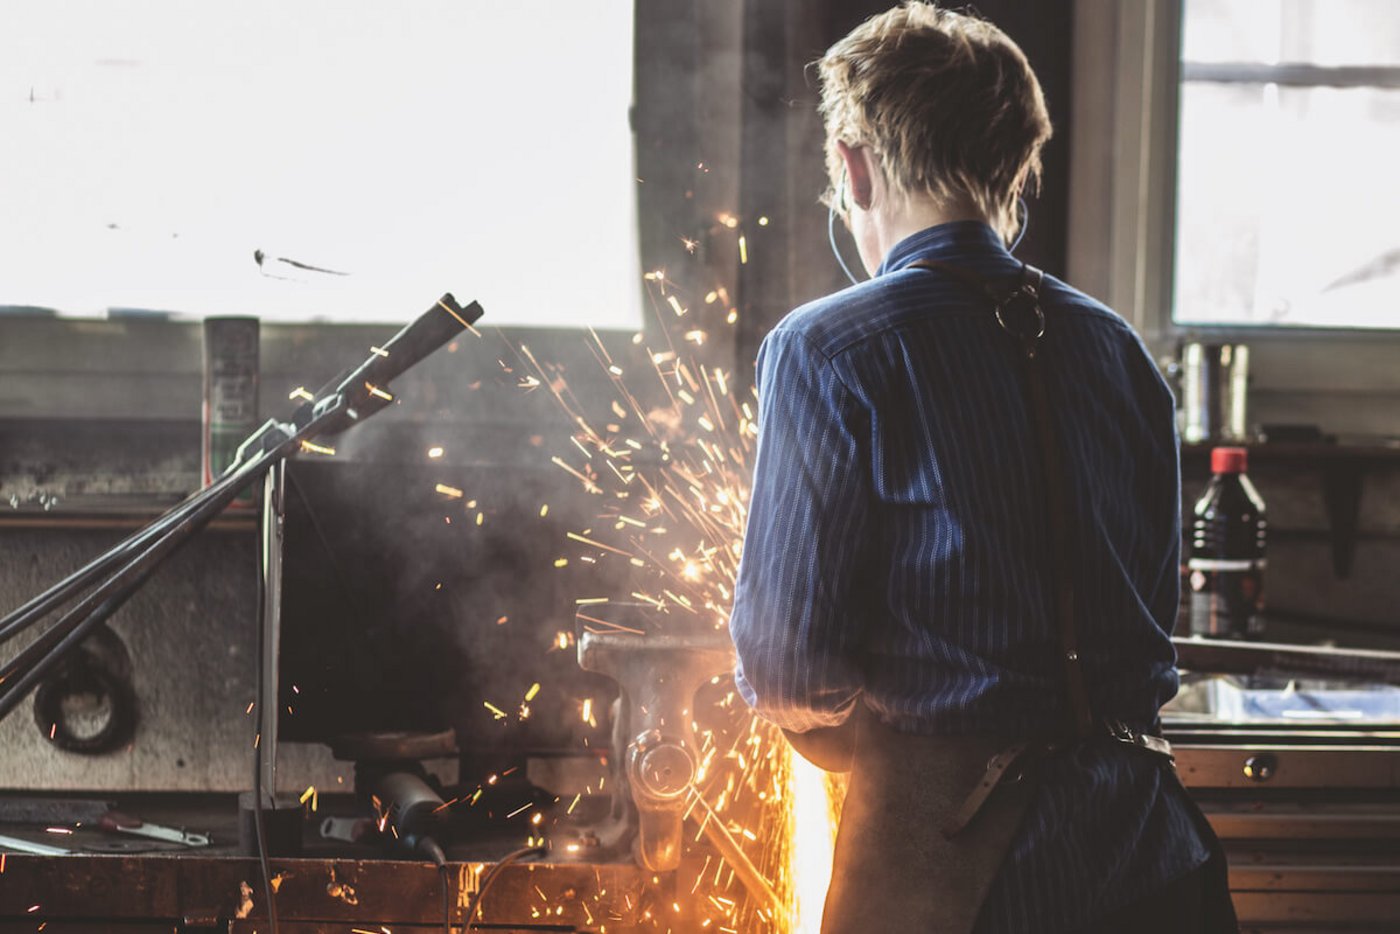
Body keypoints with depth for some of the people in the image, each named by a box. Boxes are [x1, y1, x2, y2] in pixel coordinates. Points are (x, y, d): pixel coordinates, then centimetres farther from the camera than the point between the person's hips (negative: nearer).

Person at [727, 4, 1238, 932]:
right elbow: (1154, 603, 13)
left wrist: (835, 723, 11)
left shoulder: (826, 352, -9)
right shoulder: (1118, 346, 8)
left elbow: (788, 664, -10)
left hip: (949, 860, -5)